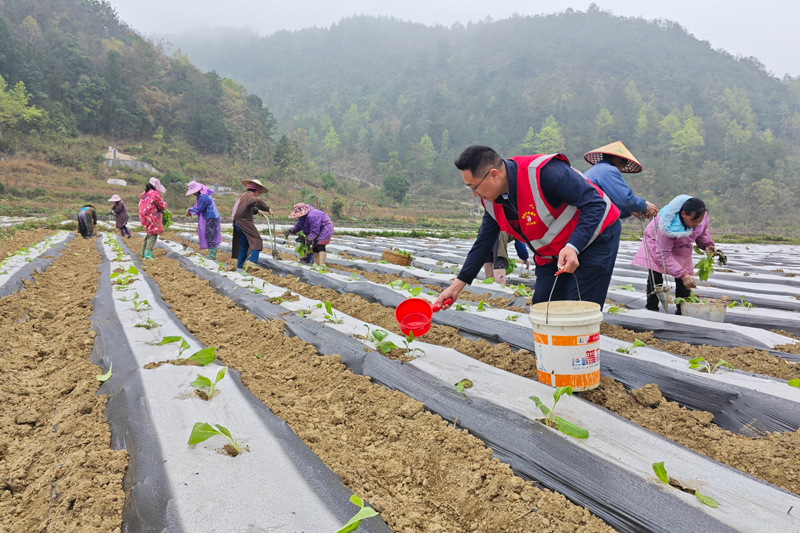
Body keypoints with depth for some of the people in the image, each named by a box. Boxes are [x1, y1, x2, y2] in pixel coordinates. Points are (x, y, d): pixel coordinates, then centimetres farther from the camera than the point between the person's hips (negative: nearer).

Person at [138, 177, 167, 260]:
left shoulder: (143, 194, 15)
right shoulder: (155, 194, -12)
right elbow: (162, 206, -9)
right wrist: (165, 204, 13)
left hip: (143, 217, 8)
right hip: (152, 218, -8)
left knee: (150, 233, 21)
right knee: (153, 234, -4)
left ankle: (144, 252, 25)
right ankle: (148, 254, -11)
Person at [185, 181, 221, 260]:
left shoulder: (203, 197, -20)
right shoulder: (201, 195, 13)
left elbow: (199, 208, -15)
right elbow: (198, 206, 17)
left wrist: (190, 210, -1)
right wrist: (190, 210, 2)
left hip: (211, 218, -11)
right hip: (212, 217, 11)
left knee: (210, 237, -6)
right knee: (212, 237, 14)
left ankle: (212, 256, -2)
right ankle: (213, 255, 21)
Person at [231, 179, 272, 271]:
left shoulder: (243, 196, 22)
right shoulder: (249, 196, -10)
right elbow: (258, 202, -31)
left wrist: (257, 211, 28)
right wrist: (267, 209, -20)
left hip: (238, 223, 10)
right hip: (244, 222, -10)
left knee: (243, 244, 14)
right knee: (256, 240, -11)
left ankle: (239, 265, 17)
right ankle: (253, 262, -23)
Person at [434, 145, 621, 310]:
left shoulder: (545, 172, -32)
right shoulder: (491, 200, -7)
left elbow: (595, 204, -28)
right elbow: (484, 242, 3)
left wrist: (573, 247, -40)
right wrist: (457, 286, 0)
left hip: (594, 239, -7)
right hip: (551, 254, 7)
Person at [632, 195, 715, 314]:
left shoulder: (702, 216, -24)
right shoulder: (668, 225, -42)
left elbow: (702, 233, 0)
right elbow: (664, 254, -38)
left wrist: (707, 245, -24)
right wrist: (683, 275, -42)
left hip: (681, 248, 5)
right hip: (658, 244, -5)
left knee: (684, 282, -4)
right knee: (655, 276, -16)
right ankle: (652, 309, -7)